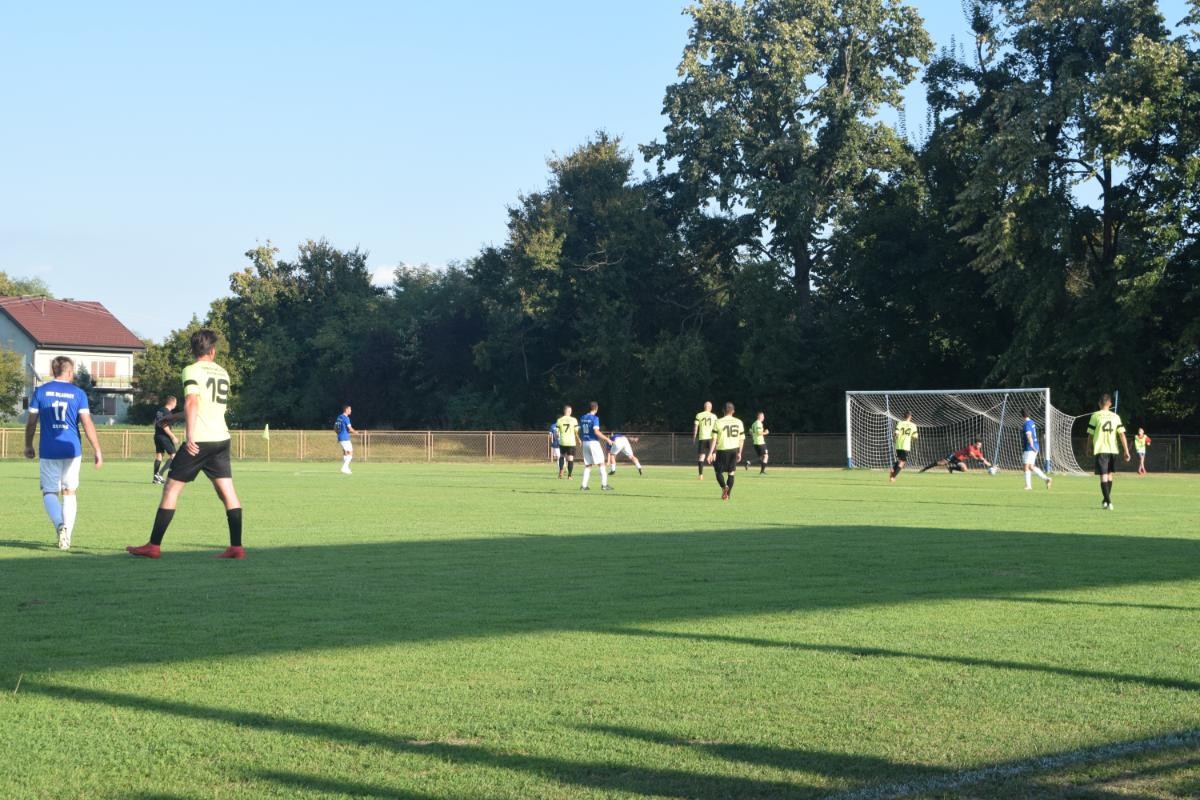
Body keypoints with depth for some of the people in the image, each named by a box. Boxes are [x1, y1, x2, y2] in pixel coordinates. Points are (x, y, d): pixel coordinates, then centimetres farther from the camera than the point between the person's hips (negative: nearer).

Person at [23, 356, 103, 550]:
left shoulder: (41, 391, 1)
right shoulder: (78, 393, 0)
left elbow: (31, 422, 3)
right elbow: (87, 424, -6)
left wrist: (28, 445, 17)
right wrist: (97, 451, -2)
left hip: (48, 451, 0)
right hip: (72, 450, 0)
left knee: (49, 492, 5)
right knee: (69, 493, 12)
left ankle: (60, 524, -22)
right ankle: (67, 536, 7)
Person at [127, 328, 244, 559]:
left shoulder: (192, 370, -4)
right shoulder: (223, 373, 16)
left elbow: (192, 402, -20)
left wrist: (190, 436, -27)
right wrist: (174, 417, 38)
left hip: (198, 441, -6)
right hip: (221, 438, 6)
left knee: (171, 489, 1)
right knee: (228, 492, 6)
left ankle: (153, 546, 3)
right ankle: (236, 547, 1)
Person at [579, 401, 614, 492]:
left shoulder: (582, 418, 9)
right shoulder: (595, 418, -11)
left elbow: (580, 431, 13)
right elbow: (596, 432, -20)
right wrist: (607, 439, -14)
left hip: (585, 443, 7)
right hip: (593, 442, -7)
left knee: (587, 465, 12)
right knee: (601, 463, 0)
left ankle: (583, 485, 7)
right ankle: (604, 485, -5)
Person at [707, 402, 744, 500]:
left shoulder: (719, 422, -7)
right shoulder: (739, 422, 4)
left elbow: (714, 439, -9)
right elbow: (741, 439, 8)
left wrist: (711, 453, -6)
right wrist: (739, 453, 17)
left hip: (722, 450, -3)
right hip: (734, 450, 3)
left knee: (718, 471, 9)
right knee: (731, 473, 11)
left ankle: (724, 487, -18)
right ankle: (728, 494, 6)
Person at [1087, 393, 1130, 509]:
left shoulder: (1096, 416, -2)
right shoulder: (1116, 417, 6)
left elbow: (1091, 434, 1)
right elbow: (1122, 435, 1)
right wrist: (1126, 451, 1)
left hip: (1100, 450, -4)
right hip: (1113, 449, 4)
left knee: (1103, 477, -6)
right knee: (1110, 475, 19)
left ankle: (1108, 502, -17)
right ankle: (1106, 500, 29)